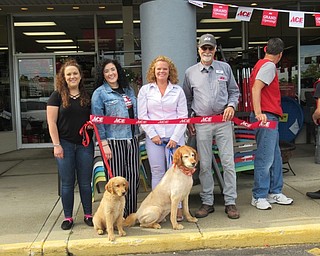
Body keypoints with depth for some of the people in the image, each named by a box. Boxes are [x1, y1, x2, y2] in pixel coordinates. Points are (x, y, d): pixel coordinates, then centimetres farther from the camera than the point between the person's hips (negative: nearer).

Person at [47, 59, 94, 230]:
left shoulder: (87, 96, 8)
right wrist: (56, 144, -11)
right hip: (65, 144, -2)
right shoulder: (57, 96, -1)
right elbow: (51, 122, -5)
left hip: (85, 144, 2)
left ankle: (88, 215, 20)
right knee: (67, 182, 5)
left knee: (85, 182, 8)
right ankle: (68, 217, 17)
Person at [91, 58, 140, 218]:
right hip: (113, 141, -5)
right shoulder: (99, 93, -2)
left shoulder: (128, 90, 15)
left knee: (133, 176, 6)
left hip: (132, 139, 5)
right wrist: (104, 144, -12)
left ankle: (132, 213, 19)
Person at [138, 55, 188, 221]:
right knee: (157, 172, 2)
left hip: (175, 136, 0)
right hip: (154, 137, 0)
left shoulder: (178, 90, 7)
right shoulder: (145, 90, 8)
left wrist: (175, 138, -7)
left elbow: (183, 116, 2)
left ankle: (177, 208, 6)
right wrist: (152, 134, -6)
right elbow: (142, 115, 3)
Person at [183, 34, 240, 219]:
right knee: (204, 165, 5)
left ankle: (230, 202, 9)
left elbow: (234, 91, 12)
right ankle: (207, 202, 16)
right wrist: (189, 120, 6)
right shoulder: (190, 72, 8)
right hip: (201, 123, 0)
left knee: (228, 162, -1)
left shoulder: (225, 68, 8)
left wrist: (231, 106, -6)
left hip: (223, 121, 0)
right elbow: (187, 99, 14)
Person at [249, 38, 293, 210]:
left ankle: (275, 193, 24)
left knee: (275, 158, 15)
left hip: (269, 117, 10)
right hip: (266, 116, -10)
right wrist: (258, 113, -30)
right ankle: (259, 197, 1)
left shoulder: (261, 64, 19)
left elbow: (256, 88, 23)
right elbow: (256, 88, -22)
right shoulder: (269, 66, -10)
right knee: (265, 159, -6)